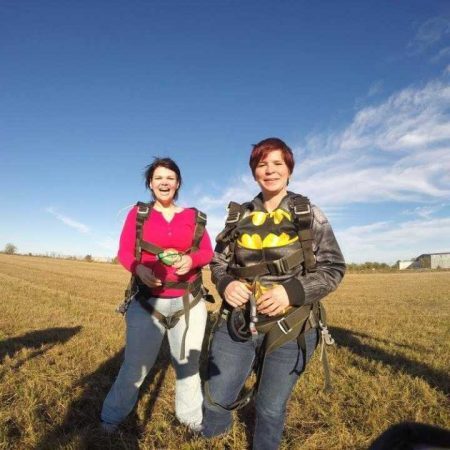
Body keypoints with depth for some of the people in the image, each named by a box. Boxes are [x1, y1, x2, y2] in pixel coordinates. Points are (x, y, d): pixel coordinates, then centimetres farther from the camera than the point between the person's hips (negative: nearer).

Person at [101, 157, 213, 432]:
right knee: (136, 364, 9)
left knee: (188, 363, 14)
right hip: (147, 302, -1)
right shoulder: (138, 213, 2)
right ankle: (112, 417, 34)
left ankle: (192, 417, 36)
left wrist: (191, 259, -18)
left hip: (189, 303, 2)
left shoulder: (194, 217, 4)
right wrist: (139, 268, -22)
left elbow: (208, 253, 4)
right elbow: (124, 252, -2)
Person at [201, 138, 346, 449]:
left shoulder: (309, 215, -3)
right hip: (236, 323, 2)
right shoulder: (238, 216, 4)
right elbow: (219, 263, 10)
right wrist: (225, 284, -12)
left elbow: (334, 268, -4)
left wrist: (293, 292, -20)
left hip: (290, 329, -1)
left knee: (271, 408, 16)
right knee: (214, 400, 10)